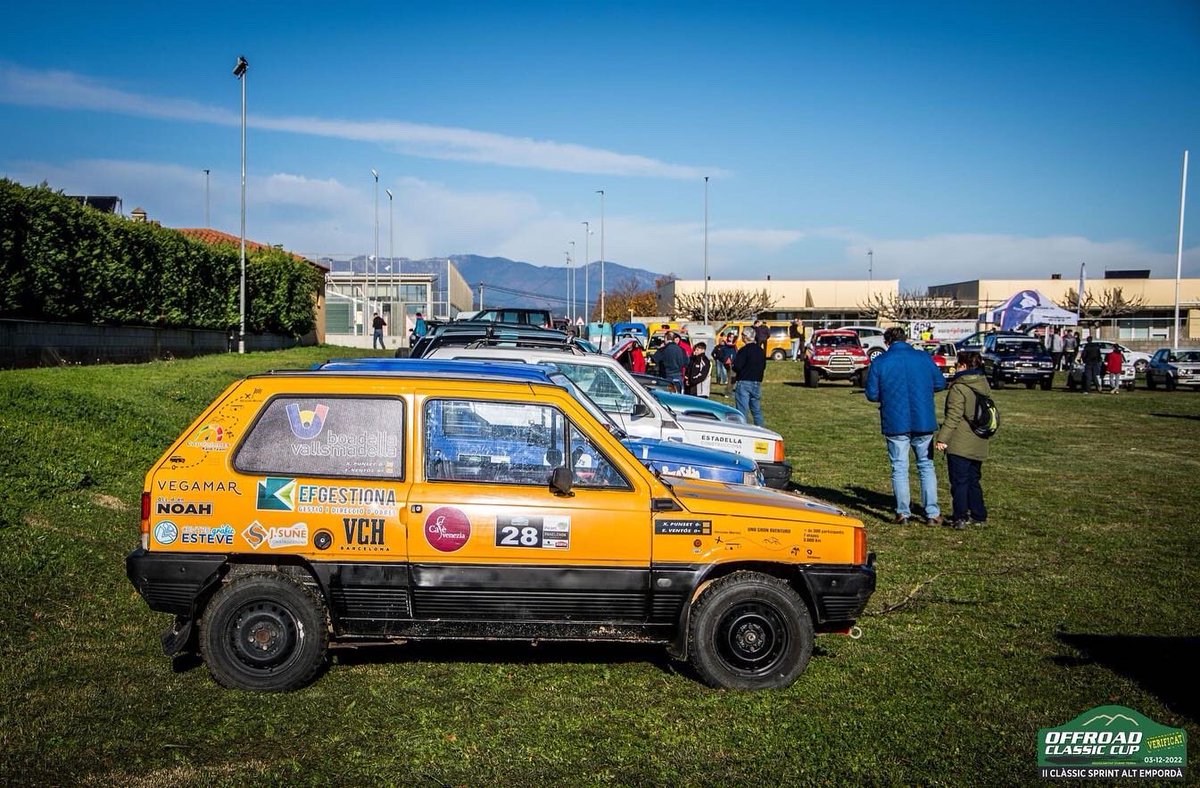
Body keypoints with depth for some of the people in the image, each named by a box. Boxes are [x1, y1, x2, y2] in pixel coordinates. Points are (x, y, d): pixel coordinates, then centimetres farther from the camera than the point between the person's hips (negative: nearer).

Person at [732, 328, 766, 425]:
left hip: (744, 382, -7)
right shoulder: (761, 351, 9)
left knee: (742, 410, -4)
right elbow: (763, 367, 17)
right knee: (757, 410, 15)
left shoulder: (744, 350, -13)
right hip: (757, 383, 7)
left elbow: (737, 367, -18)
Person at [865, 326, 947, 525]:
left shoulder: (879, 362, -5)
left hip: (895, 424, -1)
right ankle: (932, 513, 11)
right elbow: (940, 384, 7)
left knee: (899, 468, 8)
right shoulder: (924, 358, 0)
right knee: (926, 466, 12)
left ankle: (903, 512, 10)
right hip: (923, 423, 2)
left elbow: (872, 395, -5)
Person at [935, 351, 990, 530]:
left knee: (959, 482, -3)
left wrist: (942, 438, -17)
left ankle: (960, 518, -4)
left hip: (960, 445, -8)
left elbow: (953, 416, -19)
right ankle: (978, 515, 22)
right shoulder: (985, 386, 10)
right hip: (979, 445, 8)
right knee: (974, 480, 17)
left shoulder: (959, 388, -15)